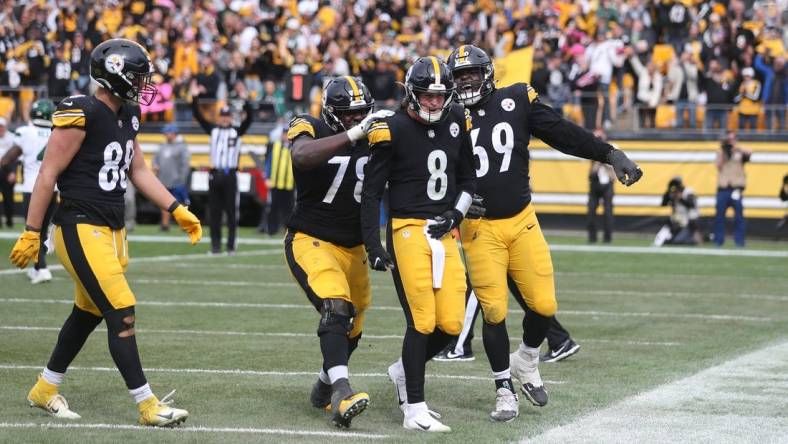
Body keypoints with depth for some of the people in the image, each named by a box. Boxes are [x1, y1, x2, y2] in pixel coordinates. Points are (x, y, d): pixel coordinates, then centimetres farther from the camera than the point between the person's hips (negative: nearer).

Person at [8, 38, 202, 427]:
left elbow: (139, 171, 20)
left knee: (88, 313, 16)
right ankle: (147, 405, -5)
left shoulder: (127, 116, 10)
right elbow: (48, 175, -14)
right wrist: (31, 233, -14)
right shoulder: (81, 114, -17)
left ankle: (45, 390, 31)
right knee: (121, 314, -10)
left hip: (112, 230, 9)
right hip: (81, 230, -9)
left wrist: (177, 211, 14)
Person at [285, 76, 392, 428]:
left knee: (351, 328, 15)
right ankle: (342, 392, -37)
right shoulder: (311, 129, -13)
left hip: (353, 247, 6)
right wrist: (353, 134, -39)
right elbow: (302, 156, -37)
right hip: (310, 240, -6)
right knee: (336, 307, -28)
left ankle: (325, 387, 39)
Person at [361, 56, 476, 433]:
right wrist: (373, 245, -8)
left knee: (451, 323, 1)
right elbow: (371, 191, -4)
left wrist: (456, 213, 0)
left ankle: (404, 371, 28)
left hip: (443, 233, 6)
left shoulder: (456, 122, 7)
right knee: (422, 321, -11)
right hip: (408, 229, -6)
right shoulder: (393, 130, -8)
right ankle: (414, 411, -4)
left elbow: (468, 179, 18)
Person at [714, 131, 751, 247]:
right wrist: (722, 151, -1)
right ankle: (718, 240, 6)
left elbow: (749, 154, -12)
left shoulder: (740, 153, 9)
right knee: (719, 215, 0)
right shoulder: (721, 152, 15)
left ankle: (739, 241, -2)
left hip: (736, 188, -2)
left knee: (739, 215, -6)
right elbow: (718, 165, 1)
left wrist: (735, 147, -18)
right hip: (723, 188, 2)